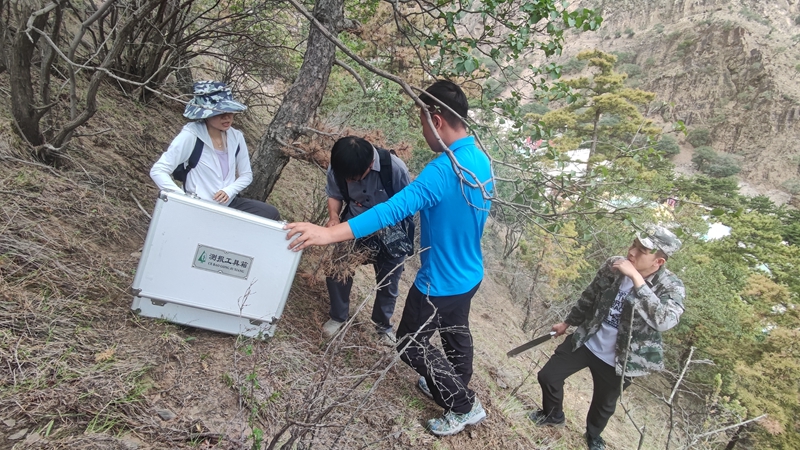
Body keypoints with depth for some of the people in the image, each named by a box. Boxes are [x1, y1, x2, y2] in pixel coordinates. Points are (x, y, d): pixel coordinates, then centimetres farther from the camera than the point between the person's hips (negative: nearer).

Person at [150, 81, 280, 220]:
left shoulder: (236, 137, 0)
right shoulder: (190, 136, -16)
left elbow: (246, 175, 10)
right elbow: (158, 171, -16)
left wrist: (229, 190, -10)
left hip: (230, 204, 6)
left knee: (271, 213, -12)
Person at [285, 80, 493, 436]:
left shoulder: (443, 171, -32)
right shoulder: (482, 160, -2)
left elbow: (394, 209, -42)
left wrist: (329, 234, -47)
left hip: (441, 283, -9)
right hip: (469, 275, 9)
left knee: (411, 343, 11)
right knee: (455, 332, 28)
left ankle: (465, 406, 23)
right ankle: (455, 388, 53)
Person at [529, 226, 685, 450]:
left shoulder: (671, 287, -23)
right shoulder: (613, 266, -12)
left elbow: (665, 321, -43)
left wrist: (636, 278, -43)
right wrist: (567, 322, 17)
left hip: (617, 360, -3)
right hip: (587, 341, 3)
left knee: (604, 405, 19)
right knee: (548, 376, 9)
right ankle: (553, 415, 41)